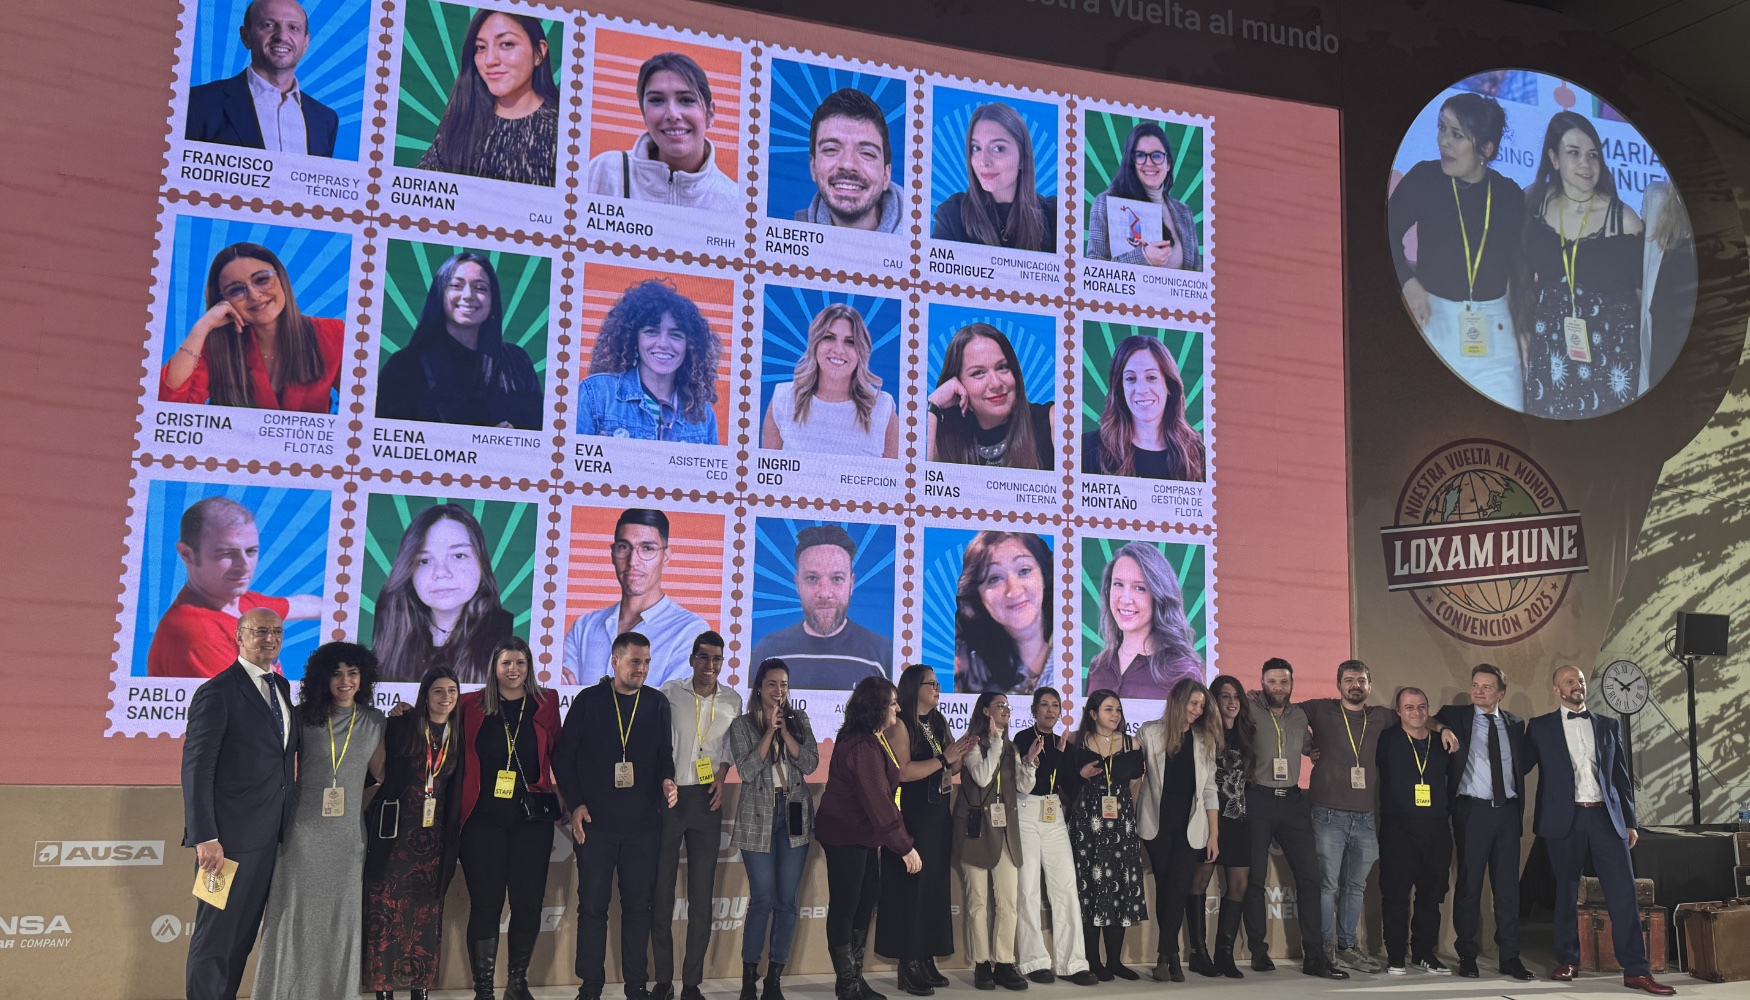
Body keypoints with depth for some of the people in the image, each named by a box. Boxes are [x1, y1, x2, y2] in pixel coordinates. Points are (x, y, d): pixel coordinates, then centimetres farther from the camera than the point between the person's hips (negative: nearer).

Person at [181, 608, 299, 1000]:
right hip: (231, 836, -7)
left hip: (270, 836, 7)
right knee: (215, 935, 3)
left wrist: (288, 818, 8)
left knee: (244, 934, 16)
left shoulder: (281, 687, 11)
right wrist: (205, 838, -21)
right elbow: (196, 768, -15)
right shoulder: (217, 692, -11)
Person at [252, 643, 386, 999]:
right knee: (294, 912, 3)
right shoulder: (305, 716, -2)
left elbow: (381, 772, 12)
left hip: (348, 833, 2)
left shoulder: (373, 721, 5)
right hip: (304, 830, -2)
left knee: (341, 915, 9)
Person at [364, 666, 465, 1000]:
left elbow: (455, 789, 12)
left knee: (427, 910, 7)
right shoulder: (400, 726, -4)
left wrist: (453, 838, 10)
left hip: (433, 834, 4)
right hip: (395, 830, -4)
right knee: (387, 907, -2)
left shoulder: (458, 735, 7)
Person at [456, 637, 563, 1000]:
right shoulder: (472, 705, 5)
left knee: (528, 901, 3)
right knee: (485, 902, 0)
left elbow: (558, 753, 10)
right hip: (484, 816, -1)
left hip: (532, 816, 1)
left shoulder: (546, 703, 7)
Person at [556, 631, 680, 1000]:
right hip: (595, 821, -2)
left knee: (638, 904, 7)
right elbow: (564, 757, 2)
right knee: (592, 905, 2)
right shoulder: (589, 701, -1)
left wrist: (666, 780, -7)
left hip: (643, 822, 2)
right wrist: (576, 804, -4)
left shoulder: (657, 703, 7)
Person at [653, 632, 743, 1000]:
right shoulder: (670, 692, -4)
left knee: (702, 893, 3)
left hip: (706, 800, 2)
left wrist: (721, 777, 0)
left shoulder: (732, 701, 5)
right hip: (668, 794, -2)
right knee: (661, 889, 2)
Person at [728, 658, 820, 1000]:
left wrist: (784, 730, -11)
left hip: (795, 814, 3)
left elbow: (810, 763, -3)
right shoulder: (742, 726, 1)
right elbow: (746, 771, -10)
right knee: (762, 899, -5)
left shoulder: (799, 720, 8)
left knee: (787, 900, 3)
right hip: (759, 816, -2)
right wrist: (769, 731, -14)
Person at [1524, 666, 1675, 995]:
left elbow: (1622, 776, 13)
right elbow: (1522, 767, 7)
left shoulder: (1608, 726, 13)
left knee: (1623, 892, -4)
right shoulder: (1540, 726, 6)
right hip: (1565, 819, -2)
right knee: (1566, 892, 5)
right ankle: (1568, 961, 16)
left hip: (1607, 817, 2)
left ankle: (1636, 970, -1)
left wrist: (1630, 821, 9)